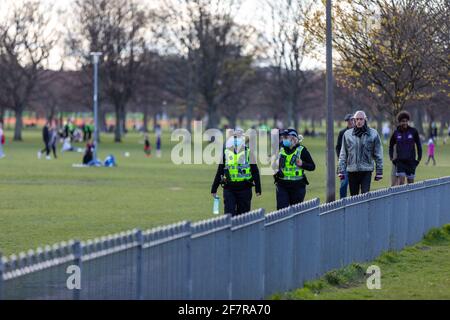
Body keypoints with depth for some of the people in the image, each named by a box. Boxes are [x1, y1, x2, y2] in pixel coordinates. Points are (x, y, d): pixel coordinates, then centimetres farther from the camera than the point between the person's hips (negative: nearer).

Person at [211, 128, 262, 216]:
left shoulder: (248, 152, 2)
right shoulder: (226, 152, 7)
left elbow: (255, 172, 4)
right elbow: (219, 172, 12)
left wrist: (258, 189, 0)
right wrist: (214, 189, 12)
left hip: (244, 189, -1)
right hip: (229, 189, 1)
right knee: (229, 214, -5)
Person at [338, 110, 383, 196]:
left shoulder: (373, 134, 1)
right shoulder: (347, 134, 5)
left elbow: (378, 154, 4)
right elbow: (343, 154, 9)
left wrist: (379, 172, 2)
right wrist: (341, 171, 3)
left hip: (366, 170, -2)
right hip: (352, 170, 2)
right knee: (354, 196, 8)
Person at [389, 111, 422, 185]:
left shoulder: (413, 132, -2)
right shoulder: (396, 133, 0)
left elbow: (418, 145, 6)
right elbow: (391, 145, 15)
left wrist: (419, 158, 3)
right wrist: (391, 157, 9)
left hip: (411, 160, 0)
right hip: (400, 161, 0)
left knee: (410, 181, 5)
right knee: (400, 180, -12)